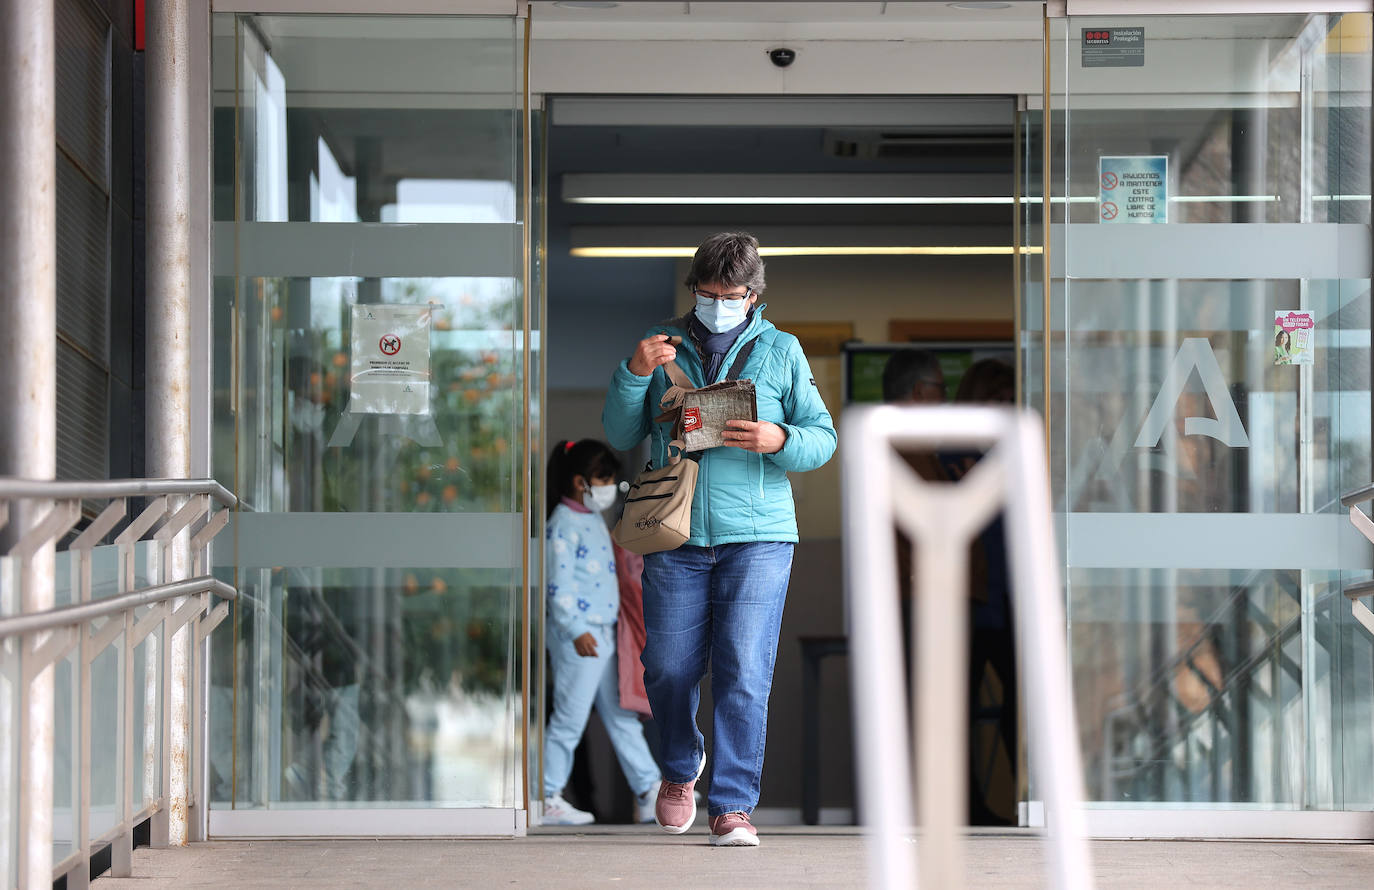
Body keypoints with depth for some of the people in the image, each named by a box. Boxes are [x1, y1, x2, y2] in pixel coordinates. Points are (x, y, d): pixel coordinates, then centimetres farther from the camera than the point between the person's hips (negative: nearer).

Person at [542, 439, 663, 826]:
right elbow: (559, 585, -19)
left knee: (621, 717, 11)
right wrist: (576, 630, -26)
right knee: (570, 719, -3)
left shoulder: (594, 520, 16)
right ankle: (547, 800, 5)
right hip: (578, 638, -10)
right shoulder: (563, 526, -14)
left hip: (603, 635, 10)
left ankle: (649, 792, 14)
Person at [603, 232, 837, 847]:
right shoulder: (663, 345, 12)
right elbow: (620, 435, 11)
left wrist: (778, 440, -14)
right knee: (668, 669, 4)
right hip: (675, 538, 2)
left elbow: (823, 437, 7)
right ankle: (681, 768, 32)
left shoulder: (780, 351, 8)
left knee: (744, 672, -8)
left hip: (757, 536, -1)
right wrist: (634, 375, -6)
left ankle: (733, 805, -2)